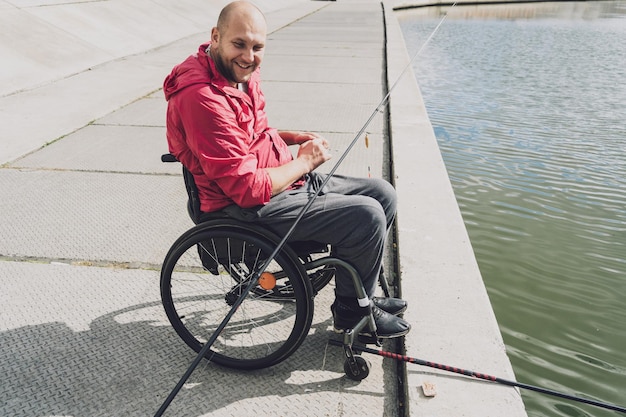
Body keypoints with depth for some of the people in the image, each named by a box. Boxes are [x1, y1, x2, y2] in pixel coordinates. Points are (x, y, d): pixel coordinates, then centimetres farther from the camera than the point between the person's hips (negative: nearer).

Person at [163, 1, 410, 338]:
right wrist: (304, 162, -13)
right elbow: (248, 188, -27)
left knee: (382, 194, 9)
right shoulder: (202, 98, -26)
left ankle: (360, 291, 25)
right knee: (367, 217, -18)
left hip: (288, 181, 10)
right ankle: (352, 313, 8)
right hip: (249, 209, -10)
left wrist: (296, 137, 3)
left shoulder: (242, 73, 5)